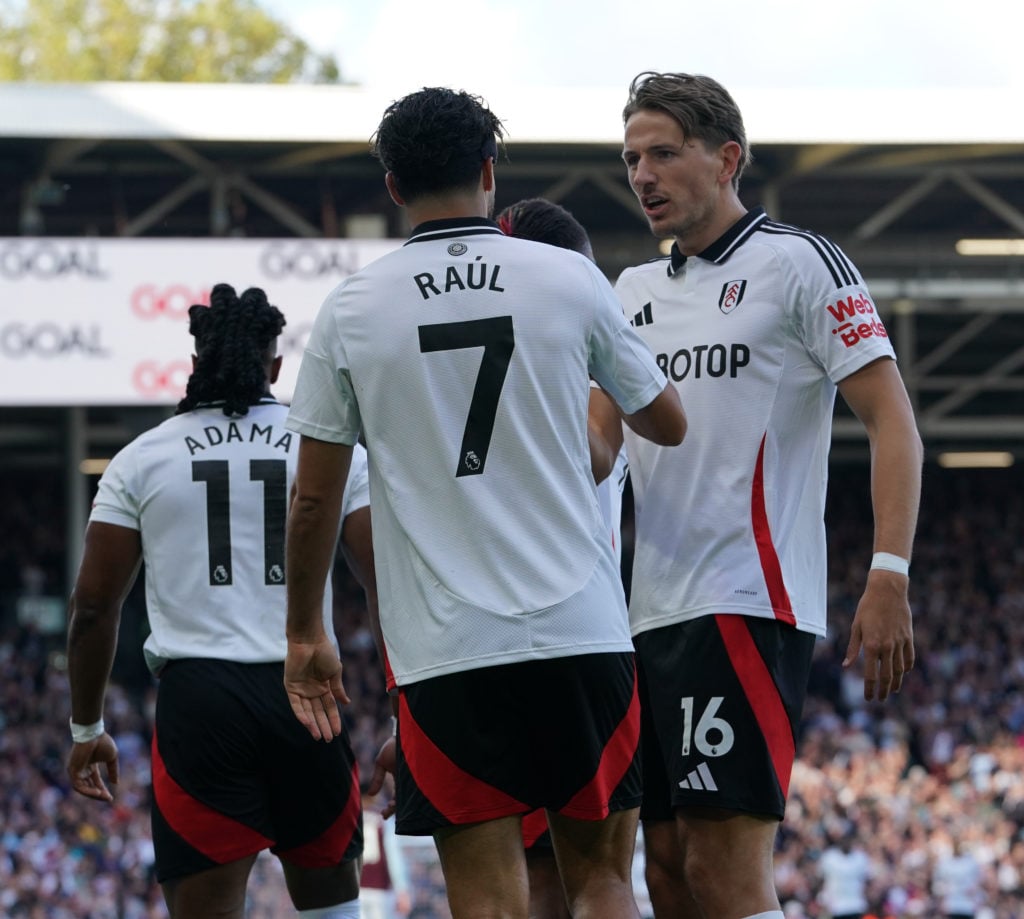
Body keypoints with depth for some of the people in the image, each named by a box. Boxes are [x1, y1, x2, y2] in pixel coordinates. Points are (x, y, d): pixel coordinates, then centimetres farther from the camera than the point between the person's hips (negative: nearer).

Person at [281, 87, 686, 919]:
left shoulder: (351, 311, 1)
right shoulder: (571, 279, 1)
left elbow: (314, 499, 5)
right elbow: (668, 425, 15)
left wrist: (304, 635, 18)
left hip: (444, 651, -1)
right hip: (582, 632, 1)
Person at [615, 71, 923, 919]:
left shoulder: (797, 263, -2)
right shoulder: (635, 291, 18)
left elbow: (892, 420, -8)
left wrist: (889, 577, -19)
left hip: (748, 607, -8)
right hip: (653, 616, 8)